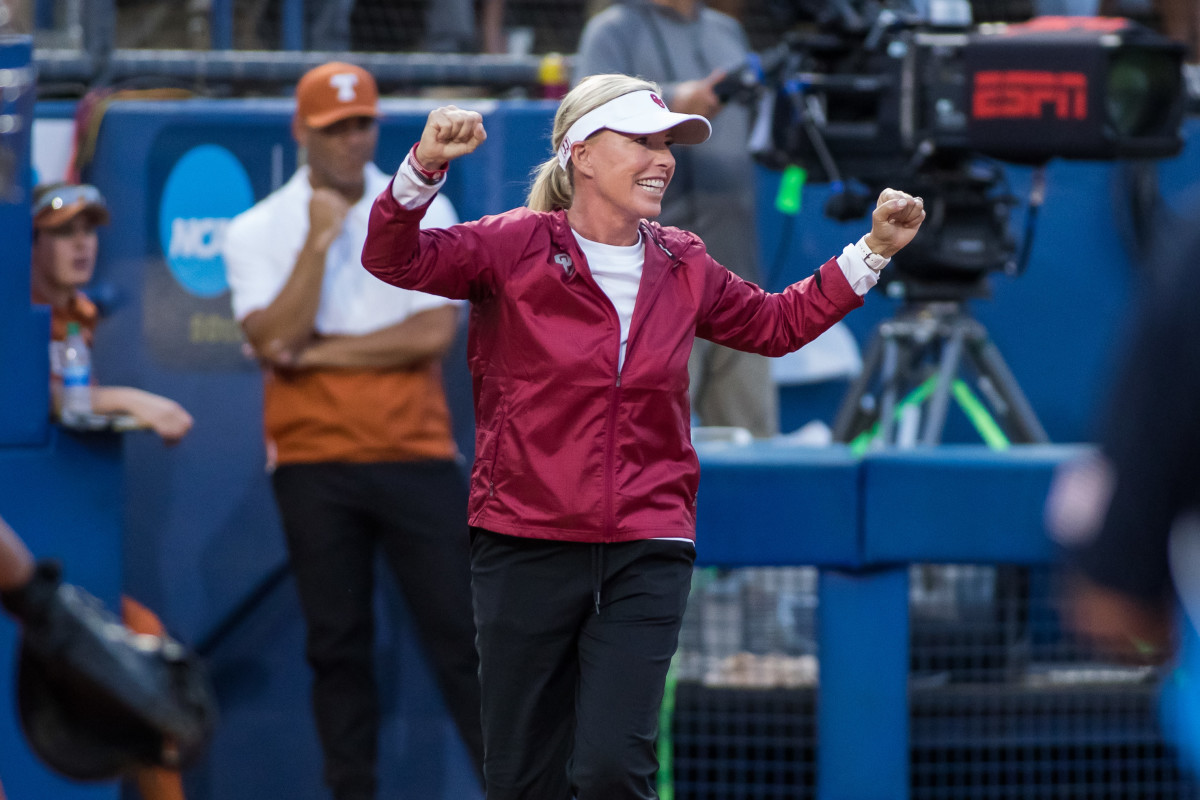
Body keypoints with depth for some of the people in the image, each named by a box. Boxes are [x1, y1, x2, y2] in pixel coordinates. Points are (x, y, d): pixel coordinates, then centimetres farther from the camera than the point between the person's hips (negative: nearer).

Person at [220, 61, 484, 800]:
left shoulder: (423, 212, 5)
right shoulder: (259, 232, 4)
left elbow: (435, 332, -7)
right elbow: (274, 342, -10)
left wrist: (318, 353, -7)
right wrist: (318, 243, -15)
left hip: (417, 454, 0)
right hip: (313, 459, 1)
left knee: (461, 628, -5)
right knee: (338, 644, 3)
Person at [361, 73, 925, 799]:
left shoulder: (684, 269, 10)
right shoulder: (516, 247, -2)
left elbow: (776, 323, 26)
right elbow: (396, 259, -11)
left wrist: (873, 251, 19)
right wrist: (425, 167, -28)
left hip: (647, 554, 2)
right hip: (526, 544, -2)